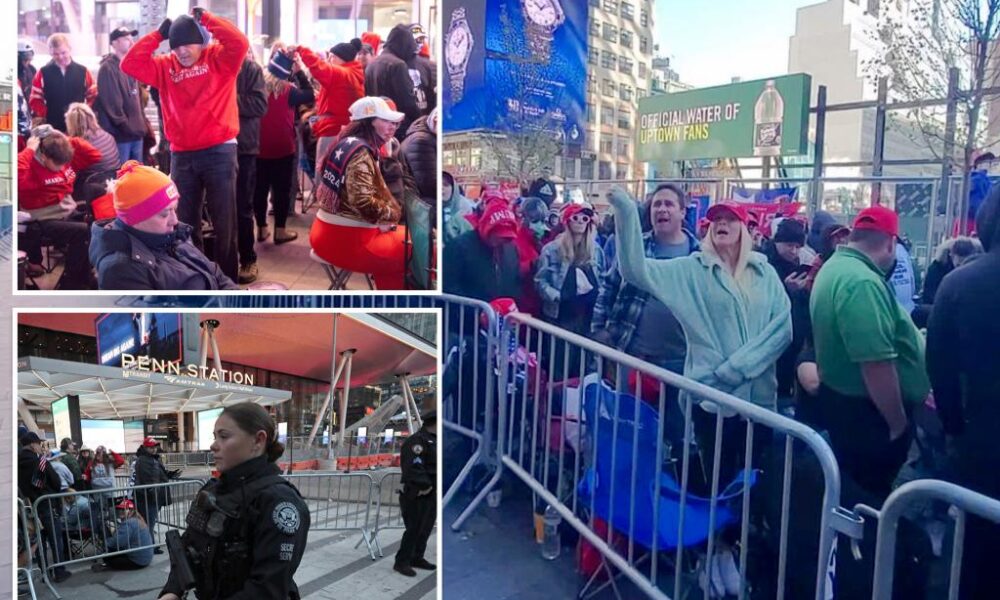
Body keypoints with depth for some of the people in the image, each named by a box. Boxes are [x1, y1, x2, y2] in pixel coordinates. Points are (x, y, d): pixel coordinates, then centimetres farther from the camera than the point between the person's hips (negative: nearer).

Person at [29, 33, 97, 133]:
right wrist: (43, 116, -6)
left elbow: (93, 96, 8)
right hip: (52, 127, 0)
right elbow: (35, 99, 7)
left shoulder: (83, 71, 4)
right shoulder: (43, 73, 4)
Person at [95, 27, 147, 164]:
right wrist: (125, 127, -15)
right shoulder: (108, 68, -9)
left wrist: (141, 125, 12)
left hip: (136, 132, 8)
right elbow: (112, 104, -15)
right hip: (120, 134, -8)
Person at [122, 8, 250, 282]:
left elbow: (240, 43, -18)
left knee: (224, 222, 2)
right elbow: (130, 64, 1)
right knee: (185, 223, 12)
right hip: (181, 156, 4)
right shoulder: (165, 67, 10)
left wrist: (206, 18, -11)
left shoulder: (219, 59, 0)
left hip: (219, 152, -4)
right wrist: (158, 34, 1)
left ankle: (227, 281, 13)